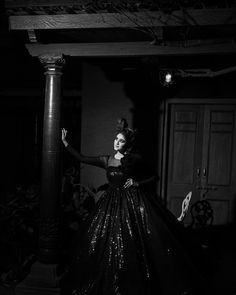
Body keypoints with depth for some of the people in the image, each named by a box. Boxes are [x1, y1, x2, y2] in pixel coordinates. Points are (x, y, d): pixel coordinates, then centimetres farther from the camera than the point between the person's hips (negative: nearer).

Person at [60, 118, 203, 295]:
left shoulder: (135, 159, -2)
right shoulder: (106, 160, 8)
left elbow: (154, 177, 5)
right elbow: (82, 158, 8)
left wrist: (138, 183, -11)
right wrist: (65, 143, 5)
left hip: (134, 201, -4)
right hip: (112, 203, 4)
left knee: (137, 244, -6)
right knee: (108, 244, 6)